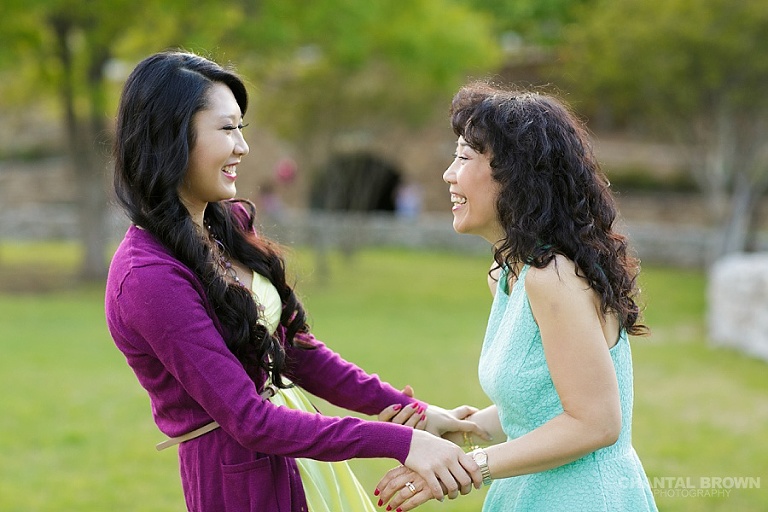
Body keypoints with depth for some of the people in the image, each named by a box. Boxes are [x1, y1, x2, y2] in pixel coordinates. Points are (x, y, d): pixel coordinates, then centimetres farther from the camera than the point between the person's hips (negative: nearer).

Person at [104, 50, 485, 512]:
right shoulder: (149, 278, -22)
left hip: (300, 456, 7)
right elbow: (248, 420, -24)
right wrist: (398, 442, -26)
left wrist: (413, 410, 2)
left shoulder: (228, 223, 3)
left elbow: (294, 348, 8)